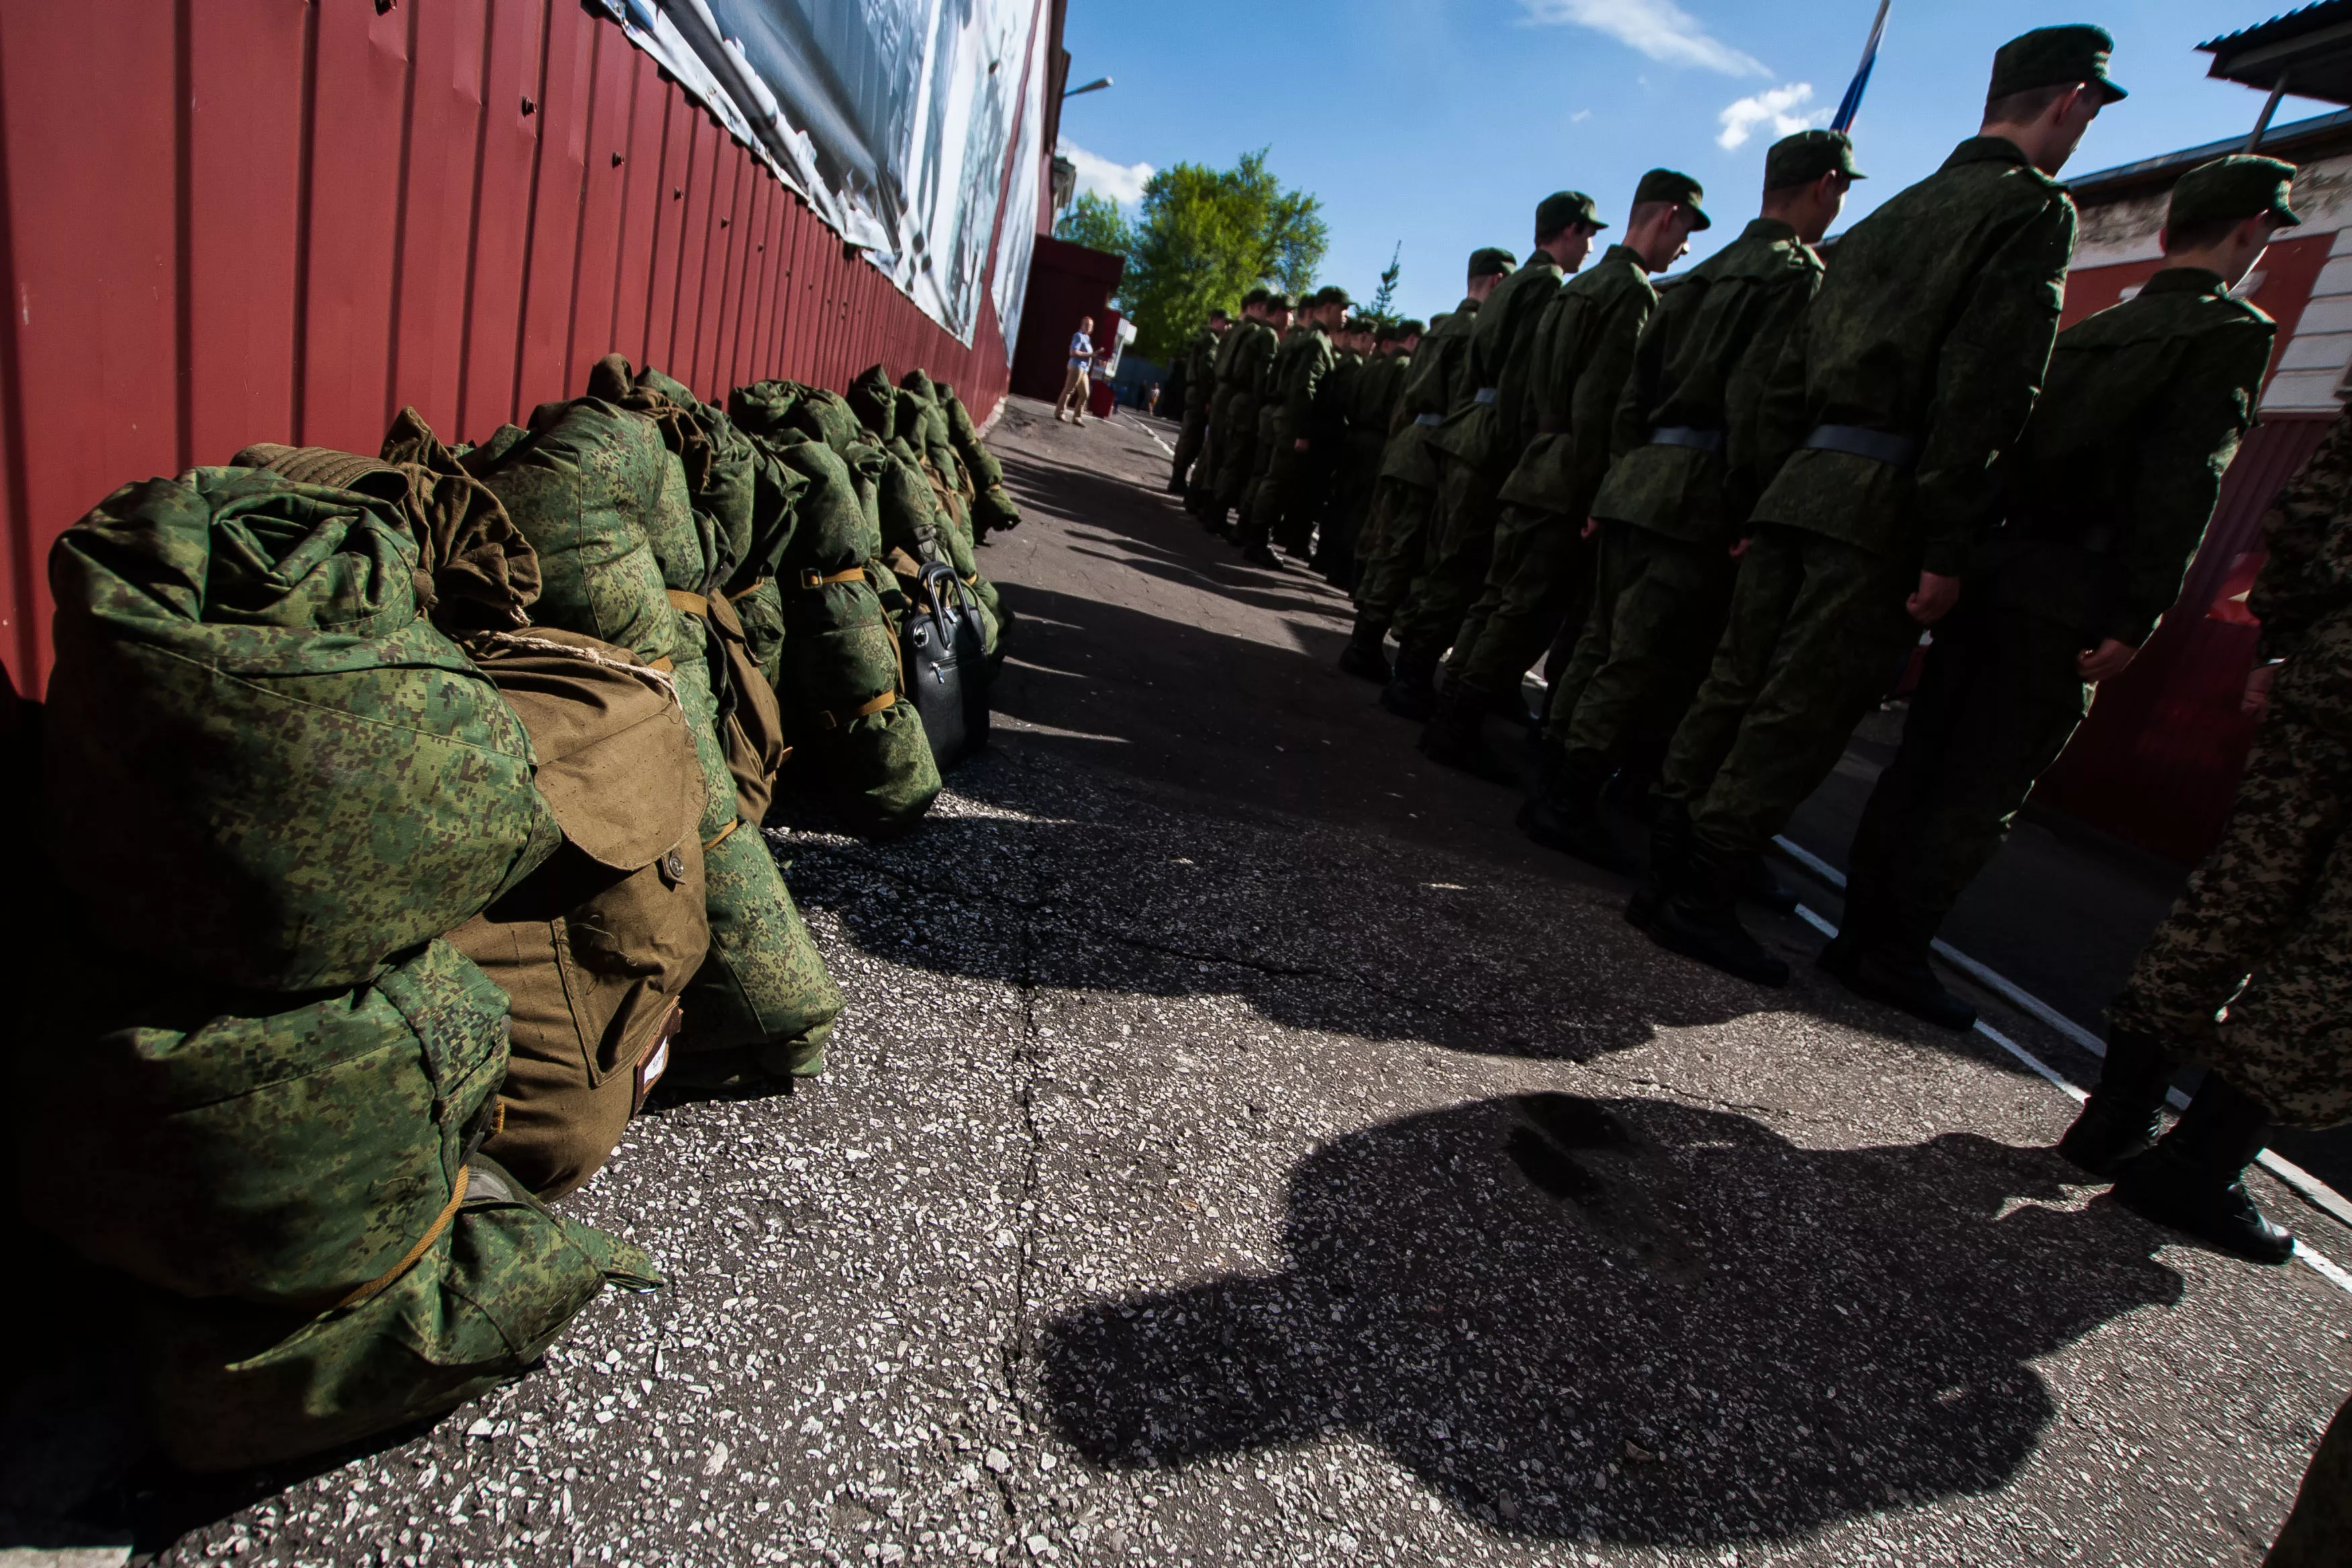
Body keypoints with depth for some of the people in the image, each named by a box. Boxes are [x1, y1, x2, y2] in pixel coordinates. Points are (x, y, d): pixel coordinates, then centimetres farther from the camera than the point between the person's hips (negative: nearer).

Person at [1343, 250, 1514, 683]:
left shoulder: (1442, 326, 19)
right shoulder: (1476, 331, -10)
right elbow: (1463, 405, -17)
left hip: (1406, 447, 9)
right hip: (1429, 456, -9)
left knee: (1386, 546, 14)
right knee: (1399, 554, -7)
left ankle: (1365, 637, 23)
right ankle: (1366, 645, -5)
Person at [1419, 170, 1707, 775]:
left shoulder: (1579, 288, 18)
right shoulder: (1633, 293, -10)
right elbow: (1598, 406, -18)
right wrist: (1591, 497, -16)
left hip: (1534, 472, 9)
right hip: (1568, 488, -9)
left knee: (1502, 599, 13)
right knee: (1528, 612, -6)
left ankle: (1455, 710, 20)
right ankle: (1457, 726, -4)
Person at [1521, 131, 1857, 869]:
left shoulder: (1701, 276, 19)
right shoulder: (1800, 275, -5)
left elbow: (1635, 390, 16)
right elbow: (1752, 400, -16)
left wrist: (1622, 475, 17)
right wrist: (1746, 511, -15)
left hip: (1639, 478, 8)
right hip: (1699, 496, -8)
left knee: (1606, 642, 11)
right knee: (1650, 661, -6)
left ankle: (1551, 787, 15)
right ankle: (1569, 804, -5)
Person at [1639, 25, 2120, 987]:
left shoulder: (1886, 218, 21)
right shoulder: (2034, 207, -2)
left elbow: (1791, 373, 17)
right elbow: (1983, 393, -13)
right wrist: (1945, 548, -14)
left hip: (1804, 482, 7)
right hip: (1883, 503, -7)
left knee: (1737, 683, 9)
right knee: (1802, 715, -4)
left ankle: (1666, 863, 14)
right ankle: (1696, 896, -1)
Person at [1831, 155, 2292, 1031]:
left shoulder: (2083, 333, 17)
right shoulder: (2231, 332, -2)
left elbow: (2012, 447, 13)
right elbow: (2182, 482, -12)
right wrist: (2134, 620, -15)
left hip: (1989, 571, 6)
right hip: (2067, 597, -6)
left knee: (1922, 760, 8)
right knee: (1982, 790, -2)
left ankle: (1863, 934, 12)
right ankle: (1894, 956, 1)